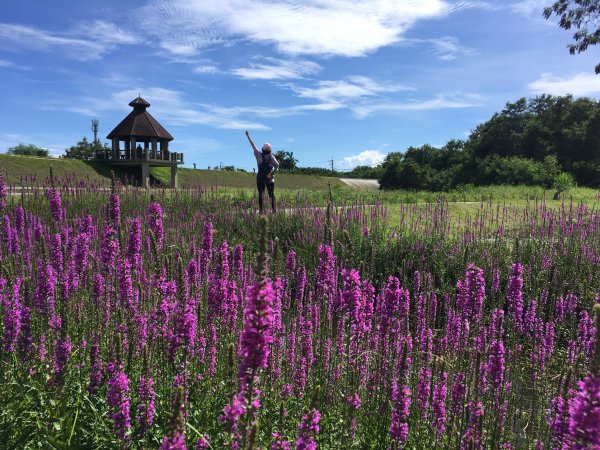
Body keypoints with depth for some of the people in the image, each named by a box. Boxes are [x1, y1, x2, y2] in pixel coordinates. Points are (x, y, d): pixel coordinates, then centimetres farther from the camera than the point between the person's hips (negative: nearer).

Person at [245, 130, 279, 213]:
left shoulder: (259, 155, -1)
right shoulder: (271, 157, -2)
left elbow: (253, 145, 5)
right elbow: (277, 165, -15)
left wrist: (248, 136, 12)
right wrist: (272, 172, -2)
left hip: (260, 178, 0)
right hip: (270, 178, 0)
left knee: (261, 194, 3)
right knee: (271, 194, 5)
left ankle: (261, 209, -2)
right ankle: (273, 209, 0)